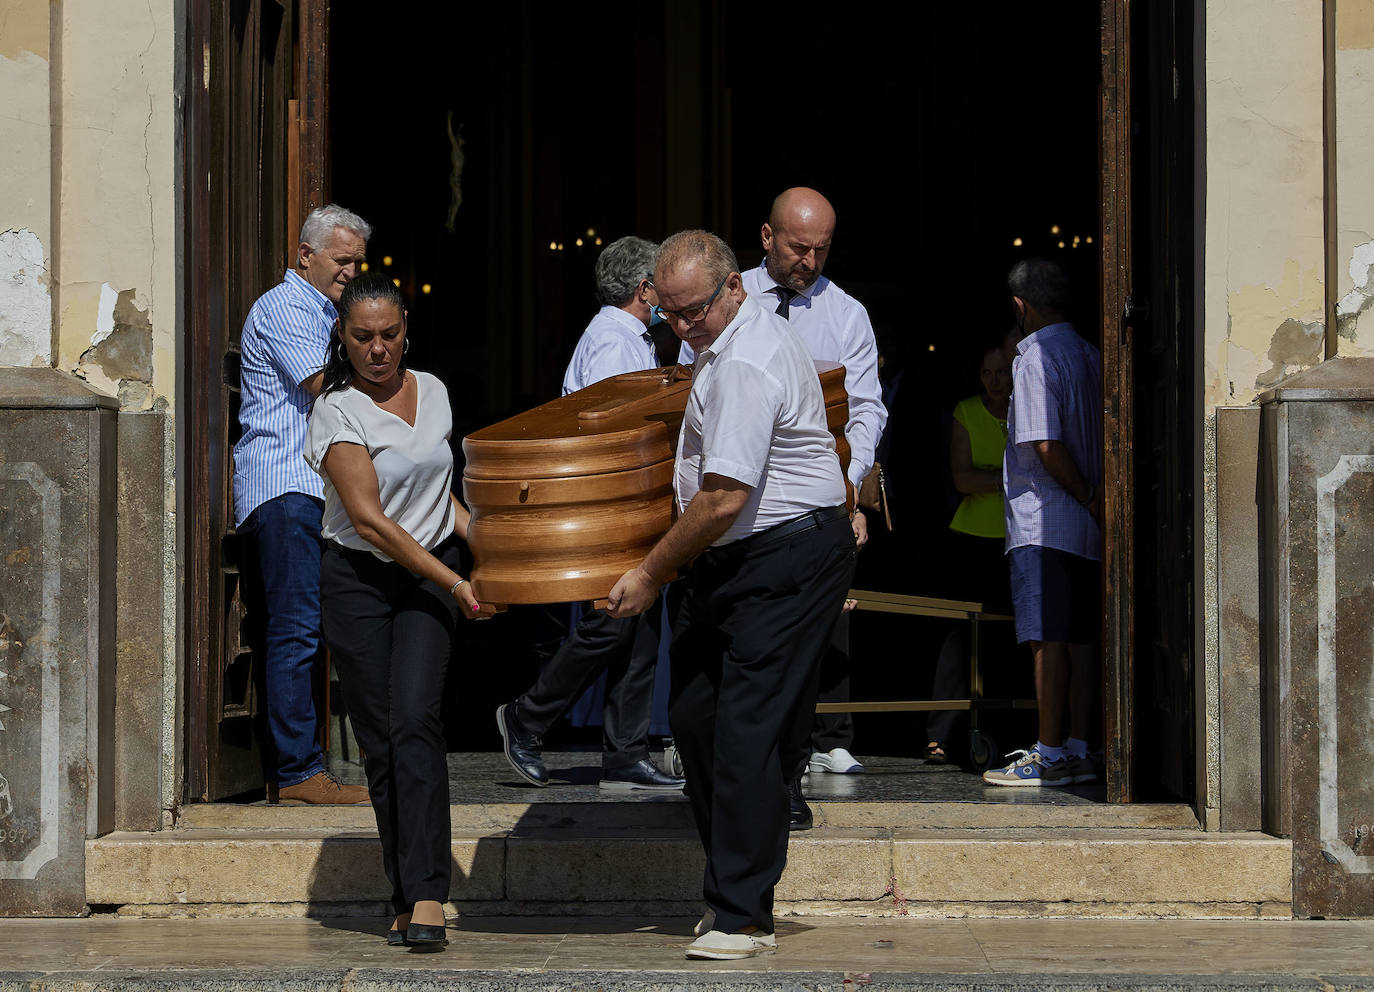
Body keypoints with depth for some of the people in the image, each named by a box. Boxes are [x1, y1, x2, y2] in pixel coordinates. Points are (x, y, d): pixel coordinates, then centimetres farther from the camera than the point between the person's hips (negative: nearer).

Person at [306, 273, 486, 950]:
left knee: (415, 720, -16)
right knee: (378, 740, -2)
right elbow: (368, 519, -15)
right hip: (358, 580, -2)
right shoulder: (337, 411, -10)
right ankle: (406, 895, 7)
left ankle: (426, 896, -23)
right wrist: (453, 583, -18)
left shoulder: (431, 391, 7)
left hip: (431, 575, 2)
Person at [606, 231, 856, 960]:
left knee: (746, 730, -12)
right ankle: (729, 889, 16)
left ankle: (742, 916, -10)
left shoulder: (745, 365, -20)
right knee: (694, 716, 7)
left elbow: (724, 498, -22)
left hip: (788, 558, -10)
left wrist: (651, 575, -12)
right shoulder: (727, 342, 13)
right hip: (732, 560, 10)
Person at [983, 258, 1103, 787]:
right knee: (1080, 639, 9)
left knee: (1048, 641, -7)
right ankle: (1078, 749, 12)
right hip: (1088, 525, 8)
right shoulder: (1090, 356, 12)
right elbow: (1101, 440, 12)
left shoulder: (1035, 358, -11)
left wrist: (1087, 498, -9)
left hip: (1044, 521, -8)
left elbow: (1047, 446, -18)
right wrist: (1095, 498, 10)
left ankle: (1049, 755, -6)